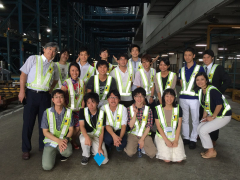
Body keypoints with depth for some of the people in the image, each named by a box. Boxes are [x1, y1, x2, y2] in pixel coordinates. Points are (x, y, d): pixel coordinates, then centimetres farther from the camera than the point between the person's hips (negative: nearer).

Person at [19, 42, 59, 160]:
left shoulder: (53, 65, 11)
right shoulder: (33, 59, 0)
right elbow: (23, 74, -3)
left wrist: (49, 90, 8)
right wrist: (22, 91, -10)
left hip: (45, 95, 4)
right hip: (31, 94, -3)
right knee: (28, 122, 2)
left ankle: (43, 146, 24)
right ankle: (26, 149, 16)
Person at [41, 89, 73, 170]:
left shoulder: (68, 112, -2)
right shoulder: (47, 112, -7)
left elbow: (71, 129, 3)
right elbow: (45, 132, -5)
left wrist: (66, 139, -18)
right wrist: (58, 140, -18)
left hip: (64, 140, 0)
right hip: (50, 141, 0)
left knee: (68, 152, -34)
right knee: (47, 166, -18)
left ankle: (63, 153, 6)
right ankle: (53, 152, 16)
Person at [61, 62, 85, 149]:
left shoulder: (82, 83, 3)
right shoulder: (66, 83, -9)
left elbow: (83, 98, 6)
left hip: (78, 110, 4)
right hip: (69, 110, -3)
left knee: (79, 127, 1)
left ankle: (73, 141, 30)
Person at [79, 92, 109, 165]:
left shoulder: (102, 113, -10)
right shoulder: (83, 111, -8)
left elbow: (102, 131, -10)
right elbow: (82, 126, -19)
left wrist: (100, 147, -18)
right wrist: (87, 137, -41)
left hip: (97, 137, 0)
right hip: (86, 134, 0)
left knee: (104, 160, -15)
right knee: (84, 139, -39)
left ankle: (94, 149, 17)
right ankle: (86, 155, -5)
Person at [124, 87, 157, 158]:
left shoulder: (148, 109, -2)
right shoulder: (130, 109, -3)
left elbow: (149, 126, -3)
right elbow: (131, 125, -8)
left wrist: (142, 139, -9)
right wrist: (135, 113, -19)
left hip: (145, 134, 1)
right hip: (133, 134, 0)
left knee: (152, 153, -18)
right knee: (130, 153, -22)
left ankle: (142, 145, 11)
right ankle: (134, 145, 10)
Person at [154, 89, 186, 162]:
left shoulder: (178, 108, -1)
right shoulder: (158, 109, -7)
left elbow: (179, 125, -1)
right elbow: (158, 126, -7)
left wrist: (176, 140, -10)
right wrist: (166, 140, -12)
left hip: (175, 136, 2)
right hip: (162, 136, -2)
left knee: (179, 159, -11)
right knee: (167, 159, -14)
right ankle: (162, 148, 16)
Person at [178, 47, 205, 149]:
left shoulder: (199, 68, -2)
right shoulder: (181, 70, 11)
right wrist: (184, 92, 6)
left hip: (194, 98, -4)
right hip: (183, 97, 4)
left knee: (195, 120, 4)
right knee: (184, 119, 12)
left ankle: (193, 139, 17)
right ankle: (186, 138, 25)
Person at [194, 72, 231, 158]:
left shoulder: (212, 90, -23)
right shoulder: (200, 91, 4)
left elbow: (219, 104, -25)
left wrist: (212, 117, -17)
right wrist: (204, 117, 5)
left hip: (223, 116, -9)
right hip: (213, 115, 9)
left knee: (203, 130, -14)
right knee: (199, 128, 1)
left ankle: (212, 151, 7)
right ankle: (210, 150, 16)